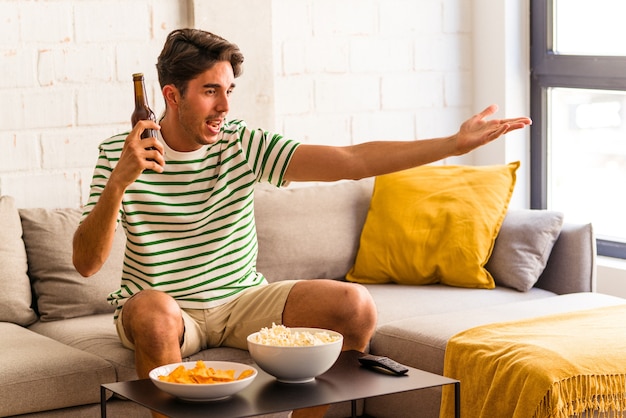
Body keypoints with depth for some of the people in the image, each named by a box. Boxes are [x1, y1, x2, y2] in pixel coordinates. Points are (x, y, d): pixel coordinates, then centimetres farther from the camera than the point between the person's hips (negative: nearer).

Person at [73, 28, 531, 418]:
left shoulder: (243, 144, -6)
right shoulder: (119, 154, -12)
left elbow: (351, 161, -13)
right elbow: (86, 263, -19)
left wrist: (456, 143, -20)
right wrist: (119, 182, -35)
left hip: (242, 300, 3)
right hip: (163, 307, -3)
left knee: (355, 305, -15)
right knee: (154, 314, -39)